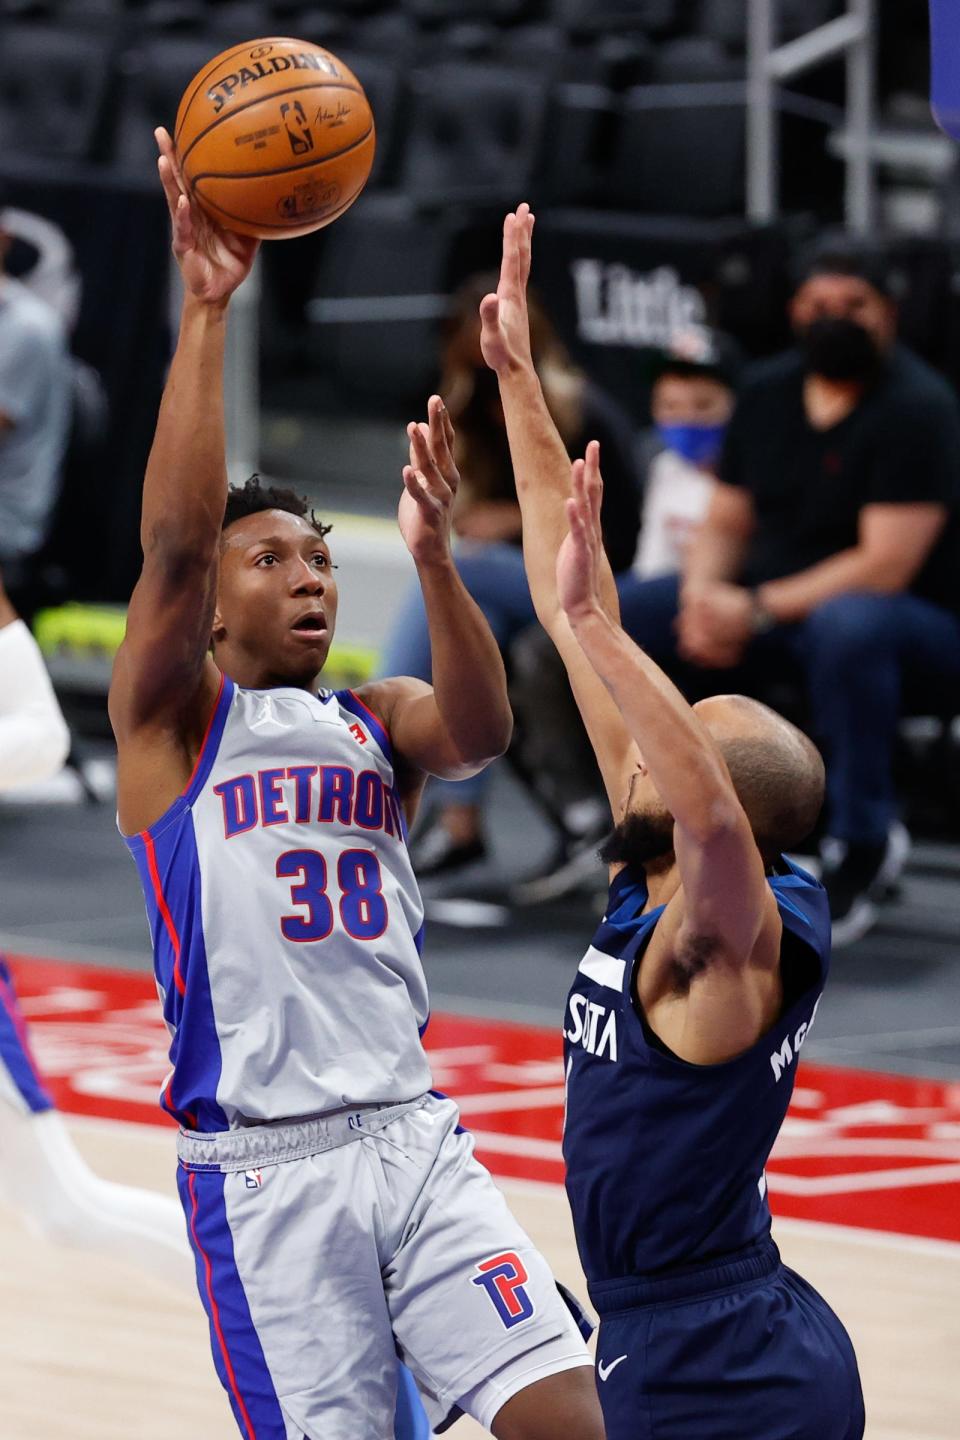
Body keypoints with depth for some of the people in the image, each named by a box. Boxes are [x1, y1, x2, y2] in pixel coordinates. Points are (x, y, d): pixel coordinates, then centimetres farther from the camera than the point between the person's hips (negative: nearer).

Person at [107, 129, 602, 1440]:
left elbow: (480, 732, -7)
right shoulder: (172, 722, 6)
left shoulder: (379, 722, 16)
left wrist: (433, 556, -24)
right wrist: (205, 305, -17)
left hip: (412, 1129, 4)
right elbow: (172, 542, -11)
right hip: (264, 1169, -3)